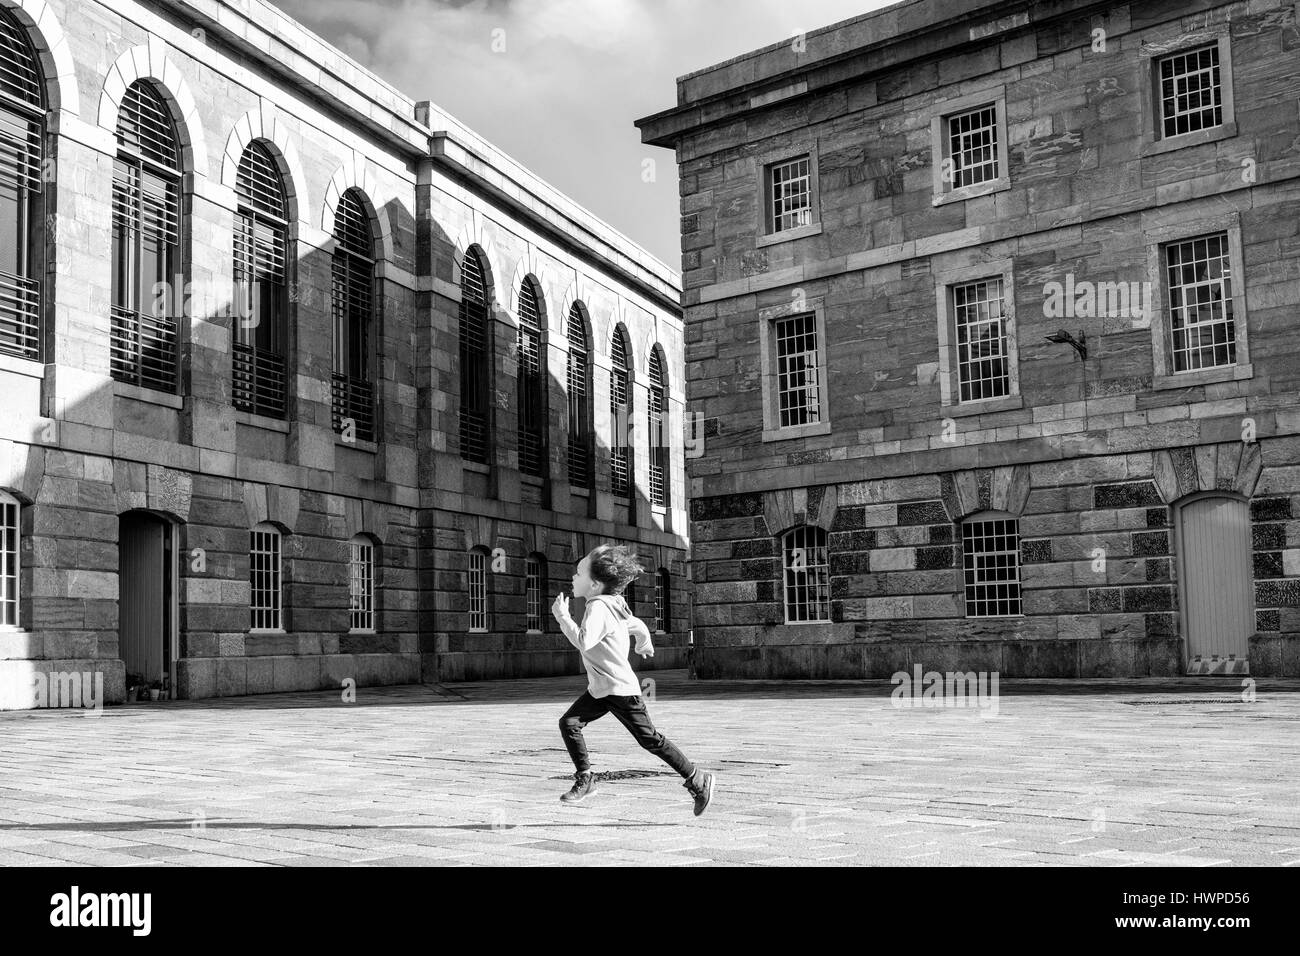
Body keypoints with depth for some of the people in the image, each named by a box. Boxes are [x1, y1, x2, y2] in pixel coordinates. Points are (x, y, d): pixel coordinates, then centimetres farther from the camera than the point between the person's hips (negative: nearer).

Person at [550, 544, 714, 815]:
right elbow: (638, 625, 24)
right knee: (568, 722, -4)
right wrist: (644, 644, 45)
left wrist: (562, 616, -25)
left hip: (620, 690, -9)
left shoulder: (598, 607, -21)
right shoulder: (612, 604, 9)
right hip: (599, 690, 9)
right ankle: (585, 779, 3)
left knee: (650, 739, -3)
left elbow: (583, 641, -36)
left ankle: (697, 780, 6)